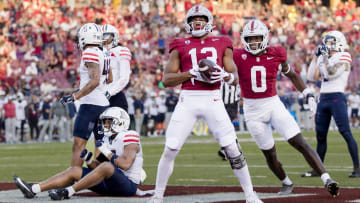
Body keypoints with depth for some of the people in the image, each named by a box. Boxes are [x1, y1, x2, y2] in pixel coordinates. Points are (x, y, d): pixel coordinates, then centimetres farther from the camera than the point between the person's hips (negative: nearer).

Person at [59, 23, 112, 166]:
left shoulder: (90, 53, -13)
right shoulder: (104, 54, 11)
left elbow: (95, 81, -23)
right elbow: (109, 79, 24)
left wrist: (75, 96, -23)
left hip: (90, 104, -9)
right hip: (103, 104, 9)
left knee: (78, 145, -9)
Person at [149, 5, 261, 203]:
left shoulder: (222, 45, 11)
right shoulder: (180, 46, 8)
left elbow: (235, 78, 11)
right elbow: (166, 80, 2)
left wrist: (224, 75, -12)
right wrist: (192, 73, -11)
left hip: (213, 100, 0)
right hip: (188, 99, 0)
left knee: (233, 149, -4)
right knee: (170, 149, -2)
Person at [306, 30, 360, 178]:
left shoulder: (343, 58, -6)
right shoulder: (324, 59, 16)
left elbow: (331, 73, -17)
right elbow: (312, 77, 14)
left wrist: (325, 56, -9)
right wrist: (316, 56, 11)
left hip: (337, 98, -8)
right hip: (323, 99, 8)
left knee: (346, 133, -11)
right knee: (320, 136, 11)